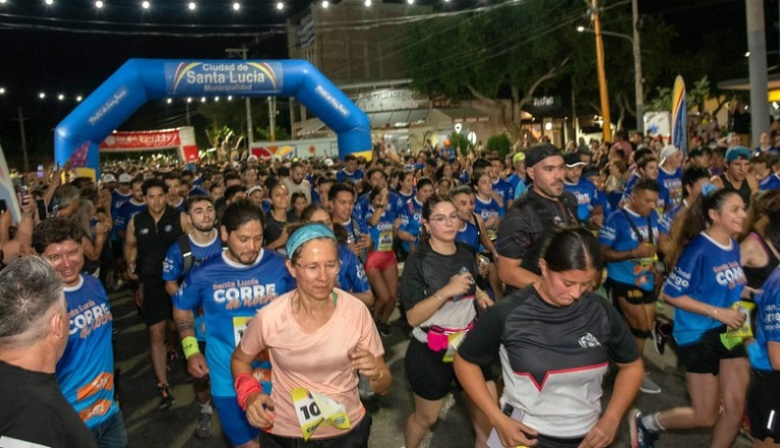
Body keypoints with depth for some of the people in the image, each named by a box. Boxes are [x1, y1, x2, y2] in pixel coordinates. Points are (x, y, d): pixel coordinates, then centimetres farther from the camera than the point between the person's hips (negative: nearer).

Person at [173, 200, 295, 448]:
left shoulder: (282, 267, -11)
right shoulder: (203, 275, -9)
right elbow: (182, 308, 11)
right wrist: (191, 350, 3)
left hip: (277, 374, 0)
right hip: (229, 380, 0)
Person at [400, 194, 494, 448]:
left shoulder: (466, 255, 1)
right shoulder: (417, 262, -15)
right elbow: (413, 317, -21)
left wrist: (481, 298, -1)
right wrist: (446, 291, -31)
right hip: (431, 352, -4)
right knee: (426, 417, 16)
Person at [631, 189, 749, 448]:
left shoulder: (734, 247, 3)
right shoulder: (698, 249, -20)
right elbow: (671, 294, -18)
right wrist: (717, 312, -21)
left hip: (728, 334, 7)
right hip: (699, 336, -7)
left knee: (736, 408, 8)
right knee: (706, 417, 3)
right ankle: (645, 423, 26)